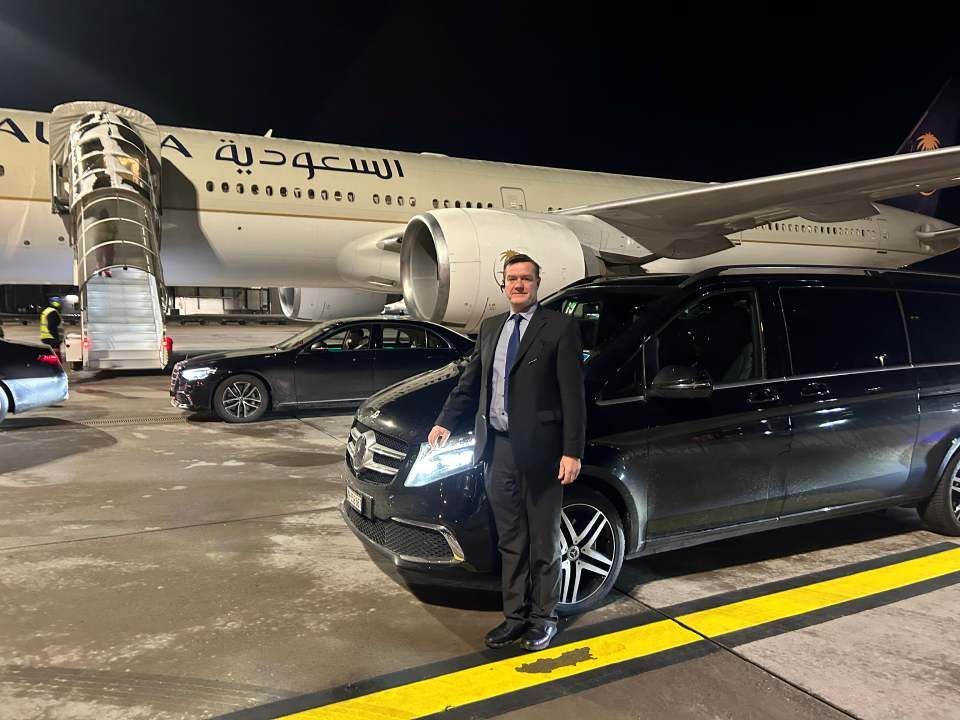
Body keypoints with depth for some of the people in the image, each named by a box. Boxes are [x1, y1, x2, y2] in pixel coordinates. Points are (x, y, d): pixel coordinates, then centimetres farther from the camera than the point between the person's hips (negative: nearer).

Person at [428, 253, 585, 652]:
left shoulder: (560, 327, -6)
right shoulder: (490, 328, 12)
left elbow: (572, 394, -9)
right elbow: (469, 383, 15)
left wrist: (572, 452, -13)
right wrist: (446, 422, 2)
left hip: (539, 451, -5)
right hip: (498, 449, 5)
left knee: (543, 543, 11)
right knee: (510, 542, 17)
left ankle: (543, 618, 28)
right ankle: (514, 616, 31)